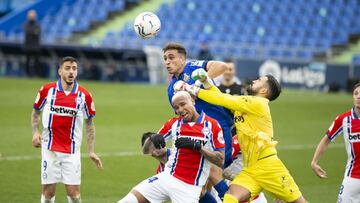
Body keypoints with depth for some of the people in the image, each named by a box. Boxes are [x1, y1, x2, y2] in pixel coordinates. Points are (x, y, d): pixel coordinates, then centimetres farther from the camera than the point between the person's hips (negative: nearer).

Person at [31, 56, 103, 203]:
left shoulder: (84, 95, -1)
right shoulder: (47, 90, -1)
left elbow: (89, 124, 8)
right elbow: (36, 112, 14)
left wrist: (91, 151, 5)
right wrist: (35, 132, -3)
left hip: (72, 152, 0)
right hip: (50, 149, 0)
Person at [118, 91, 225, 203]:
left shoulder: (211, 125, -3)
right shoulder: (174, 124, 6)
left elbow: (220, 160, -7)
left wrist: (197, 147, -18)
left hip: (189, 188, -3)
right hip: (167, 178, 3)